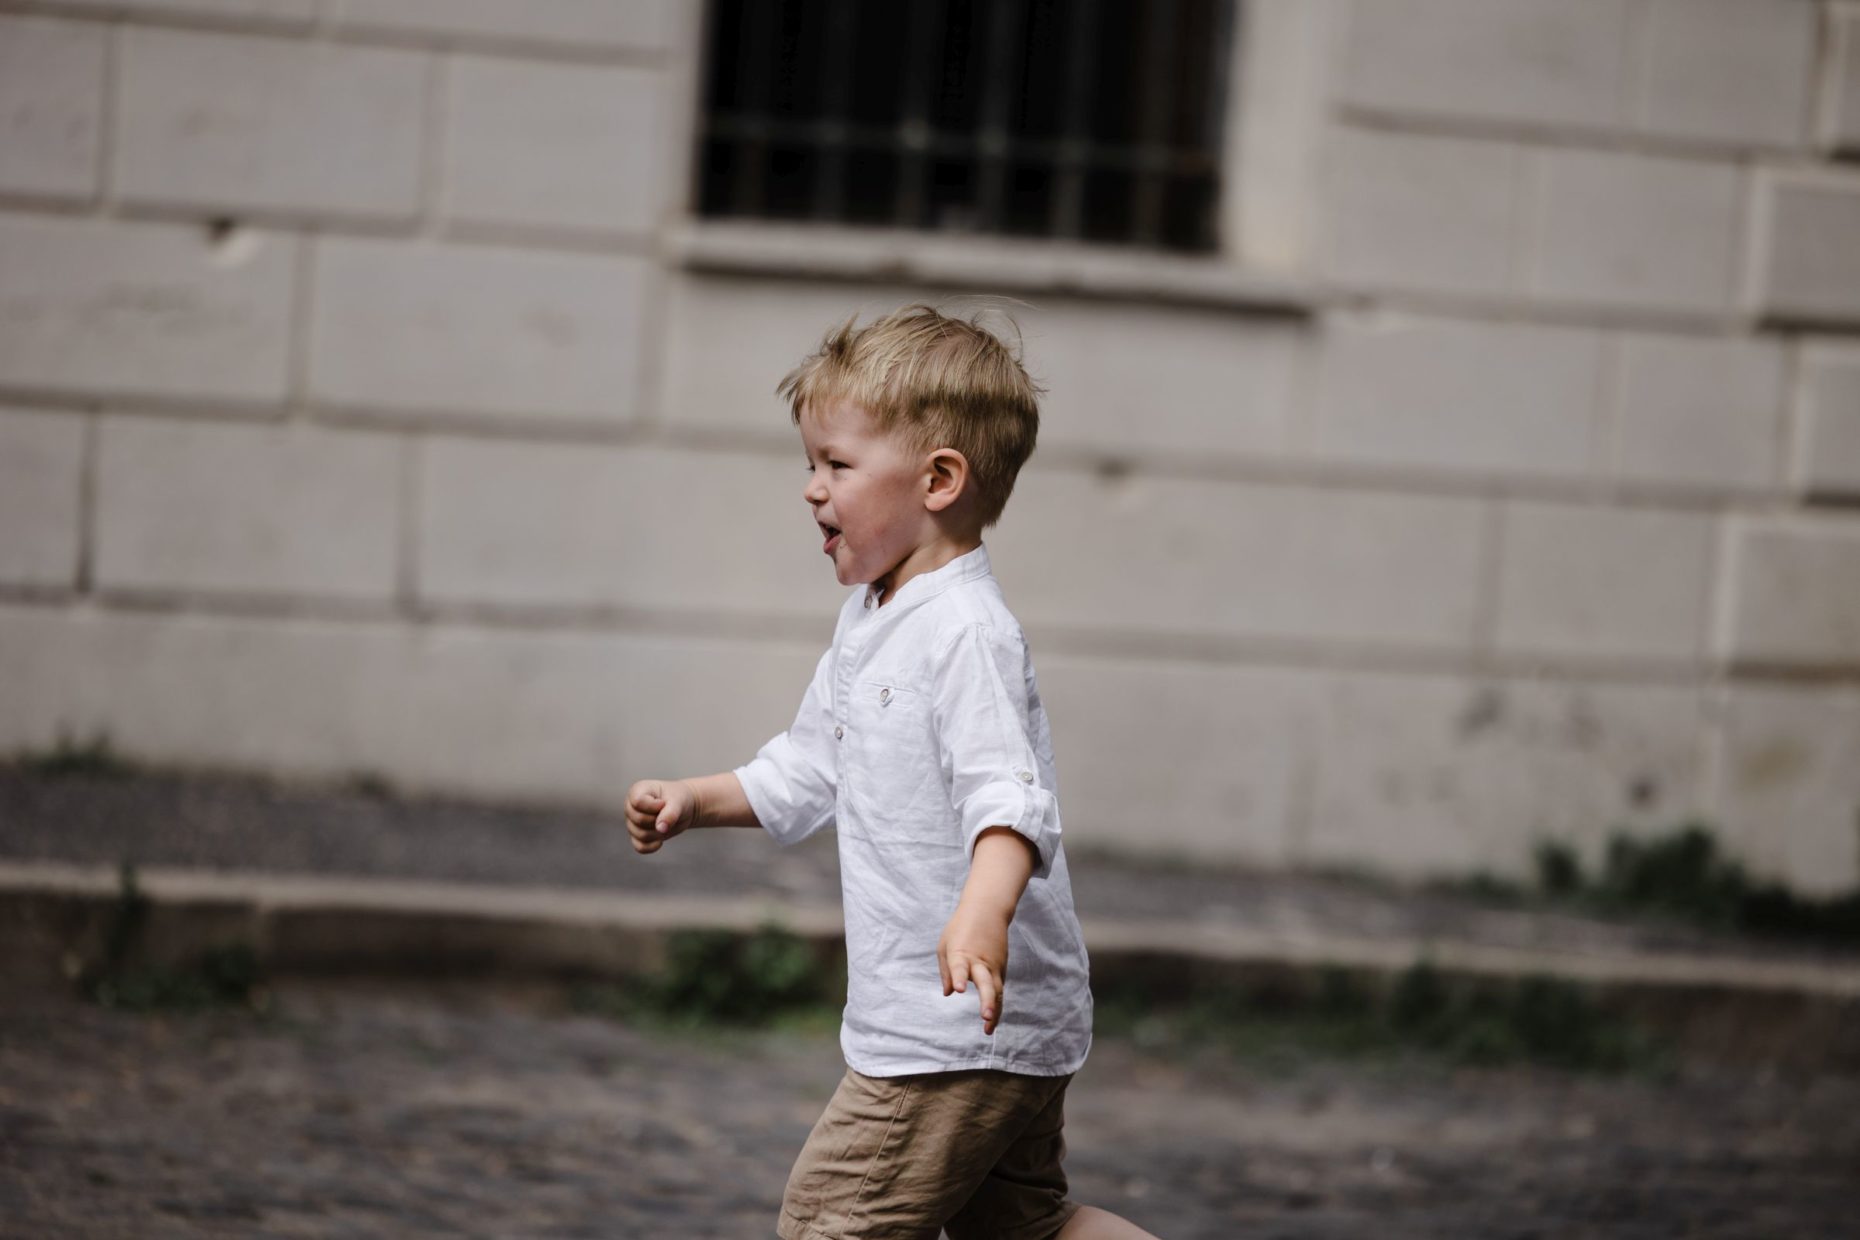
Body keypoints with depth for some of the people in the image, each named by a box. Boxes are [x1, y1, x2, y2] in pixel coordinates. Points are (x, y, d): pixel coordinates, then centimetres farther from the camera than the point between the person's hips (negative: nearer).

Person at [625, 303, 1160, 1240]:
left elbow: (1008, 795, -33)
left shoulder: (967, 633, -21)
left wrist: (984, 911, -50)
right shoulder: (870, 622, 12)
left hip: (965, 1024, -10)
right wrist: (695, 801, 17)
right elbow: (807, 773, 26)